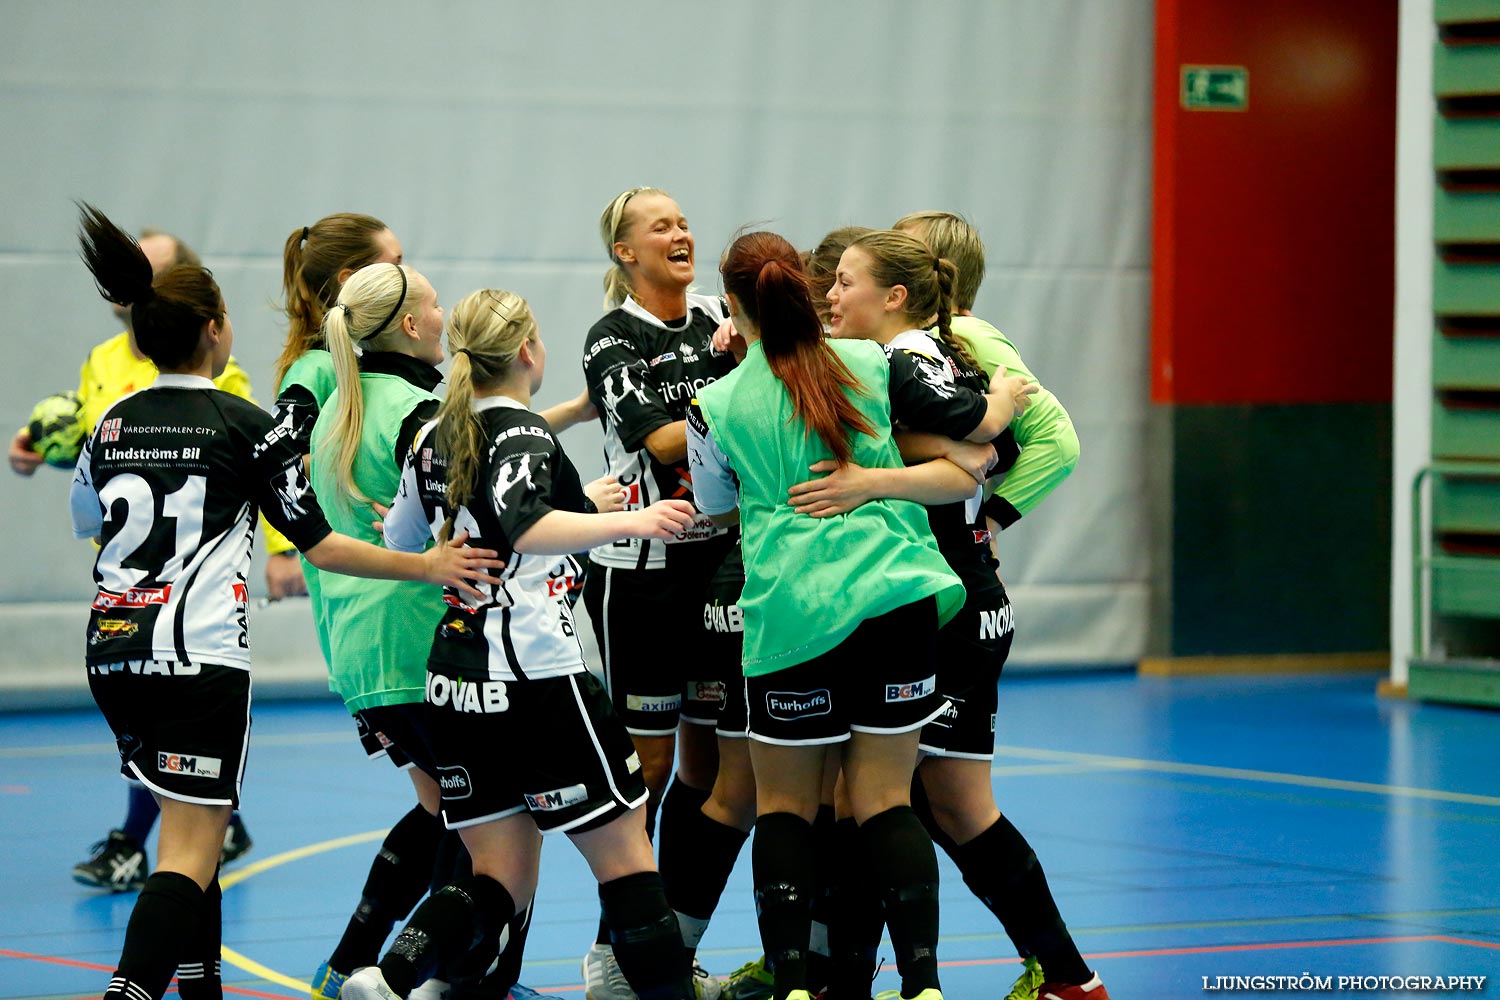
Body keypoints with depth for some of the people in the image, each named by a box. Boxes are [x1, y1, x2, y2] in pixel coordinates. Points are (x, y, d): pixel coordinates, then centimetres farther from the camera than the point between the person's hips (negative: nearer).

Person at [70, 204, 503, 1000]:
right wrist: (425, 566, 0)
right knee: (191, 853, -10)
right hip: (199, 656, -6)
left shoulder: (111, 426, 9)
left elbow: (86, 523, 27)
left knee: (190, 831, 21)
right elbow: (317, 543, -5)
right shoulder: (243, 426, -6)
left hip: (112, 653, 6)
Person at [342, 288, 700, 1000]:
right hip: (537, 674, -7)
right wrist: (630, 521, -34)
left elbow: (397, 546, 26)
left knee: (502, 879, 9)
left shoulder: (433, 439, 12)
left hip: (454, 681, 7)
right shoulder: (523, 434, -9)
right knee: (625, 855, 2)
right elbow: (521, 528, -29)